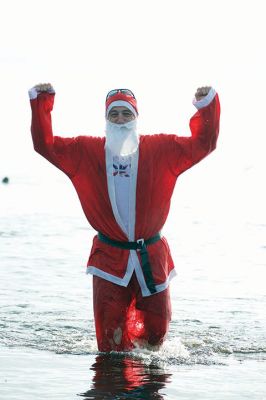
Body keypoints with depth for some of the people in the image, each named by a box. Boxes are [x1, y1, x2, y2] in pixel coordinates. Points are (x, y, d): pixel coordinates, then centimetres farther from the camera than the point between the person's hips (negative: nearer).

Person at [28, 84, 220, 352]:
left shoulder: (162, 149, 2)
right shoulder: (86, 151, 2)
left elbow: (203, 142, 0)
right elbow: (46, 144, 1)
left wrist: (207, 104, -12)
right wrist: (41, 102, -7)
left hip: (151, 258, 1)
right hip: (109, 257, -1)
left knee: (156, 329, 9)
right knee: (111, 335, -6)